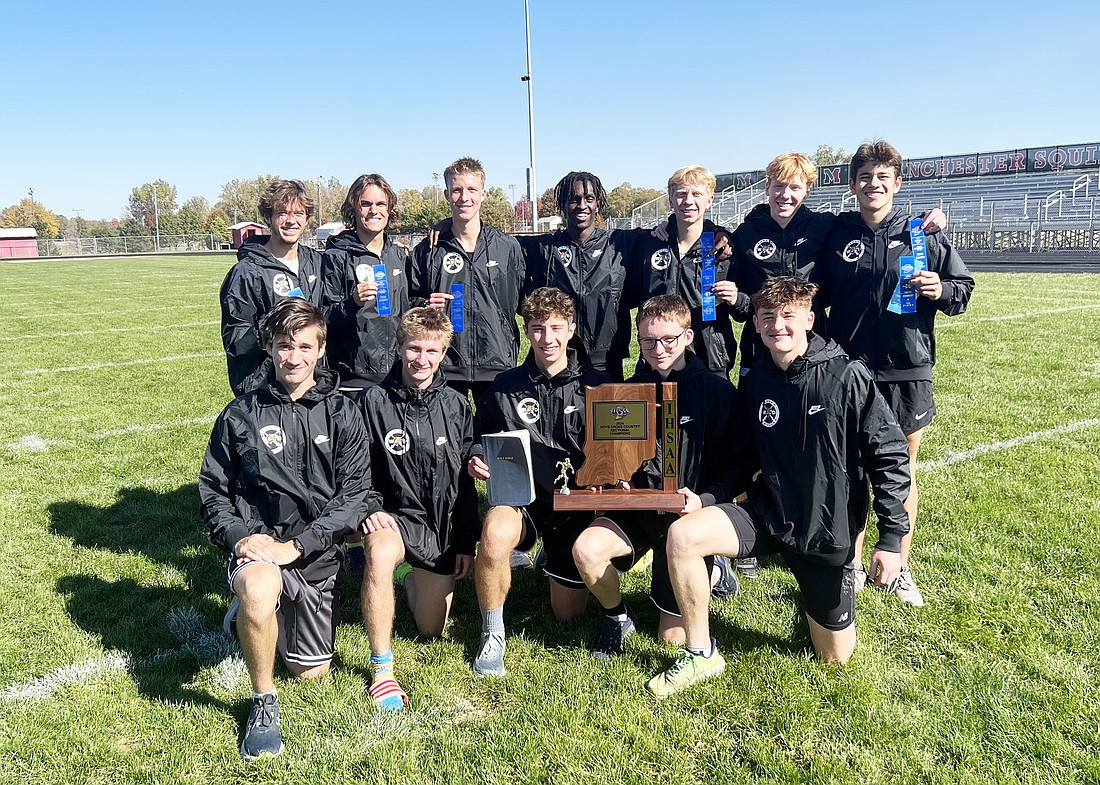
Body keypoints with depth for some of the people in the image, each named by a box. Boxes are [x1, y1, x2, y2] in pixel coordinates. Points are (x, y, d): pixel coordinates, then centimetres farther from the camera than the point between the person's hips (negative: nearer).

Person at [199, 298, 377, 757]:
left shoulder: (342, 414, -1)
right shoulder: (240, 416, 1)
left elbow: (354, 494, -8)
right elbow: (213, 492, 5)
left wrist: (295, 545, -18)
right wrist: (239, 536, -14)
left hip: (317, 552, 2)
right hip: (258, 545, -1)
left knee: (311, 671, 8)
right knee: (259, 589, -37)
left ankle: (264, 614, 40)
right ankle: (264, 702, -10)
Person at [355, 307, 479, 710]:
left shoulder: (456, 406, 1)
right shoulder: (373, 402, -8)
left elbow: (465, 480, 5)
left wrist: (466, 541, 3)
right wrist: (369, 509, -21)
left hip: (443, 525, 3)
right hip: (394, 515, -3)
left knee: (432, 631, 9)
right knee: (380, 553, -39)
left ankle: (414, 581, 44)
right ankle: (382, 668, -23)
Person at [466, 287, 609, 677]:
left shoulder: (595, 385, 0)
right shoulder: (506, 387, 2)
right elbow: (480, 437, 12)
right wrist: (477, 459, -10)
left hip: (576, 501, 1)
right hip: (521, 497, 0)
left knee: (569, 611, 7)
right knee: (495, 534, -37)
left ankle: (553, 559, 44)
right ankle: (492, 635, -10)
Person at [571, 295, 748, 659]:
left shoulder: (718, 392, -7)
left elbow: (736, 467, -7)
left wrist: (704, 500, -24)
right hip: (636, 509, 3)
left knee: (672, 637, 4)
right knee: (585, 549, -30)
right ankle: (617, 617, 3)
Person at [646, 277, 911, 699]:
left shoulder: (847, 377, -15)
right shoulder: (754, 382, -1)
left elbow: (890, 455, -12)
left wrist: (891, 537, -14)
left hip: (828, 530, -2)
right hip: (767, 515, 3)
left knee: (836, 658, 8)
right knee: (682, 535, -25)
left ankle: (823, 604, 43)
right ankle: (700, 654, -5)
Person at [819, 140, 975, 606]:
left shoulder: (921, 234, 1)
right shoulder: (836, 236, 4)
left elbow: (964, 286, 6)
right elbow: (820, 296, 12)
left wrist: (941, 291, -15)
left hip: (907, 368, 0)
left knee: (903, 471, 10)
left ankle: (899, 569, 26)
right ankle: (852, 564, 25)